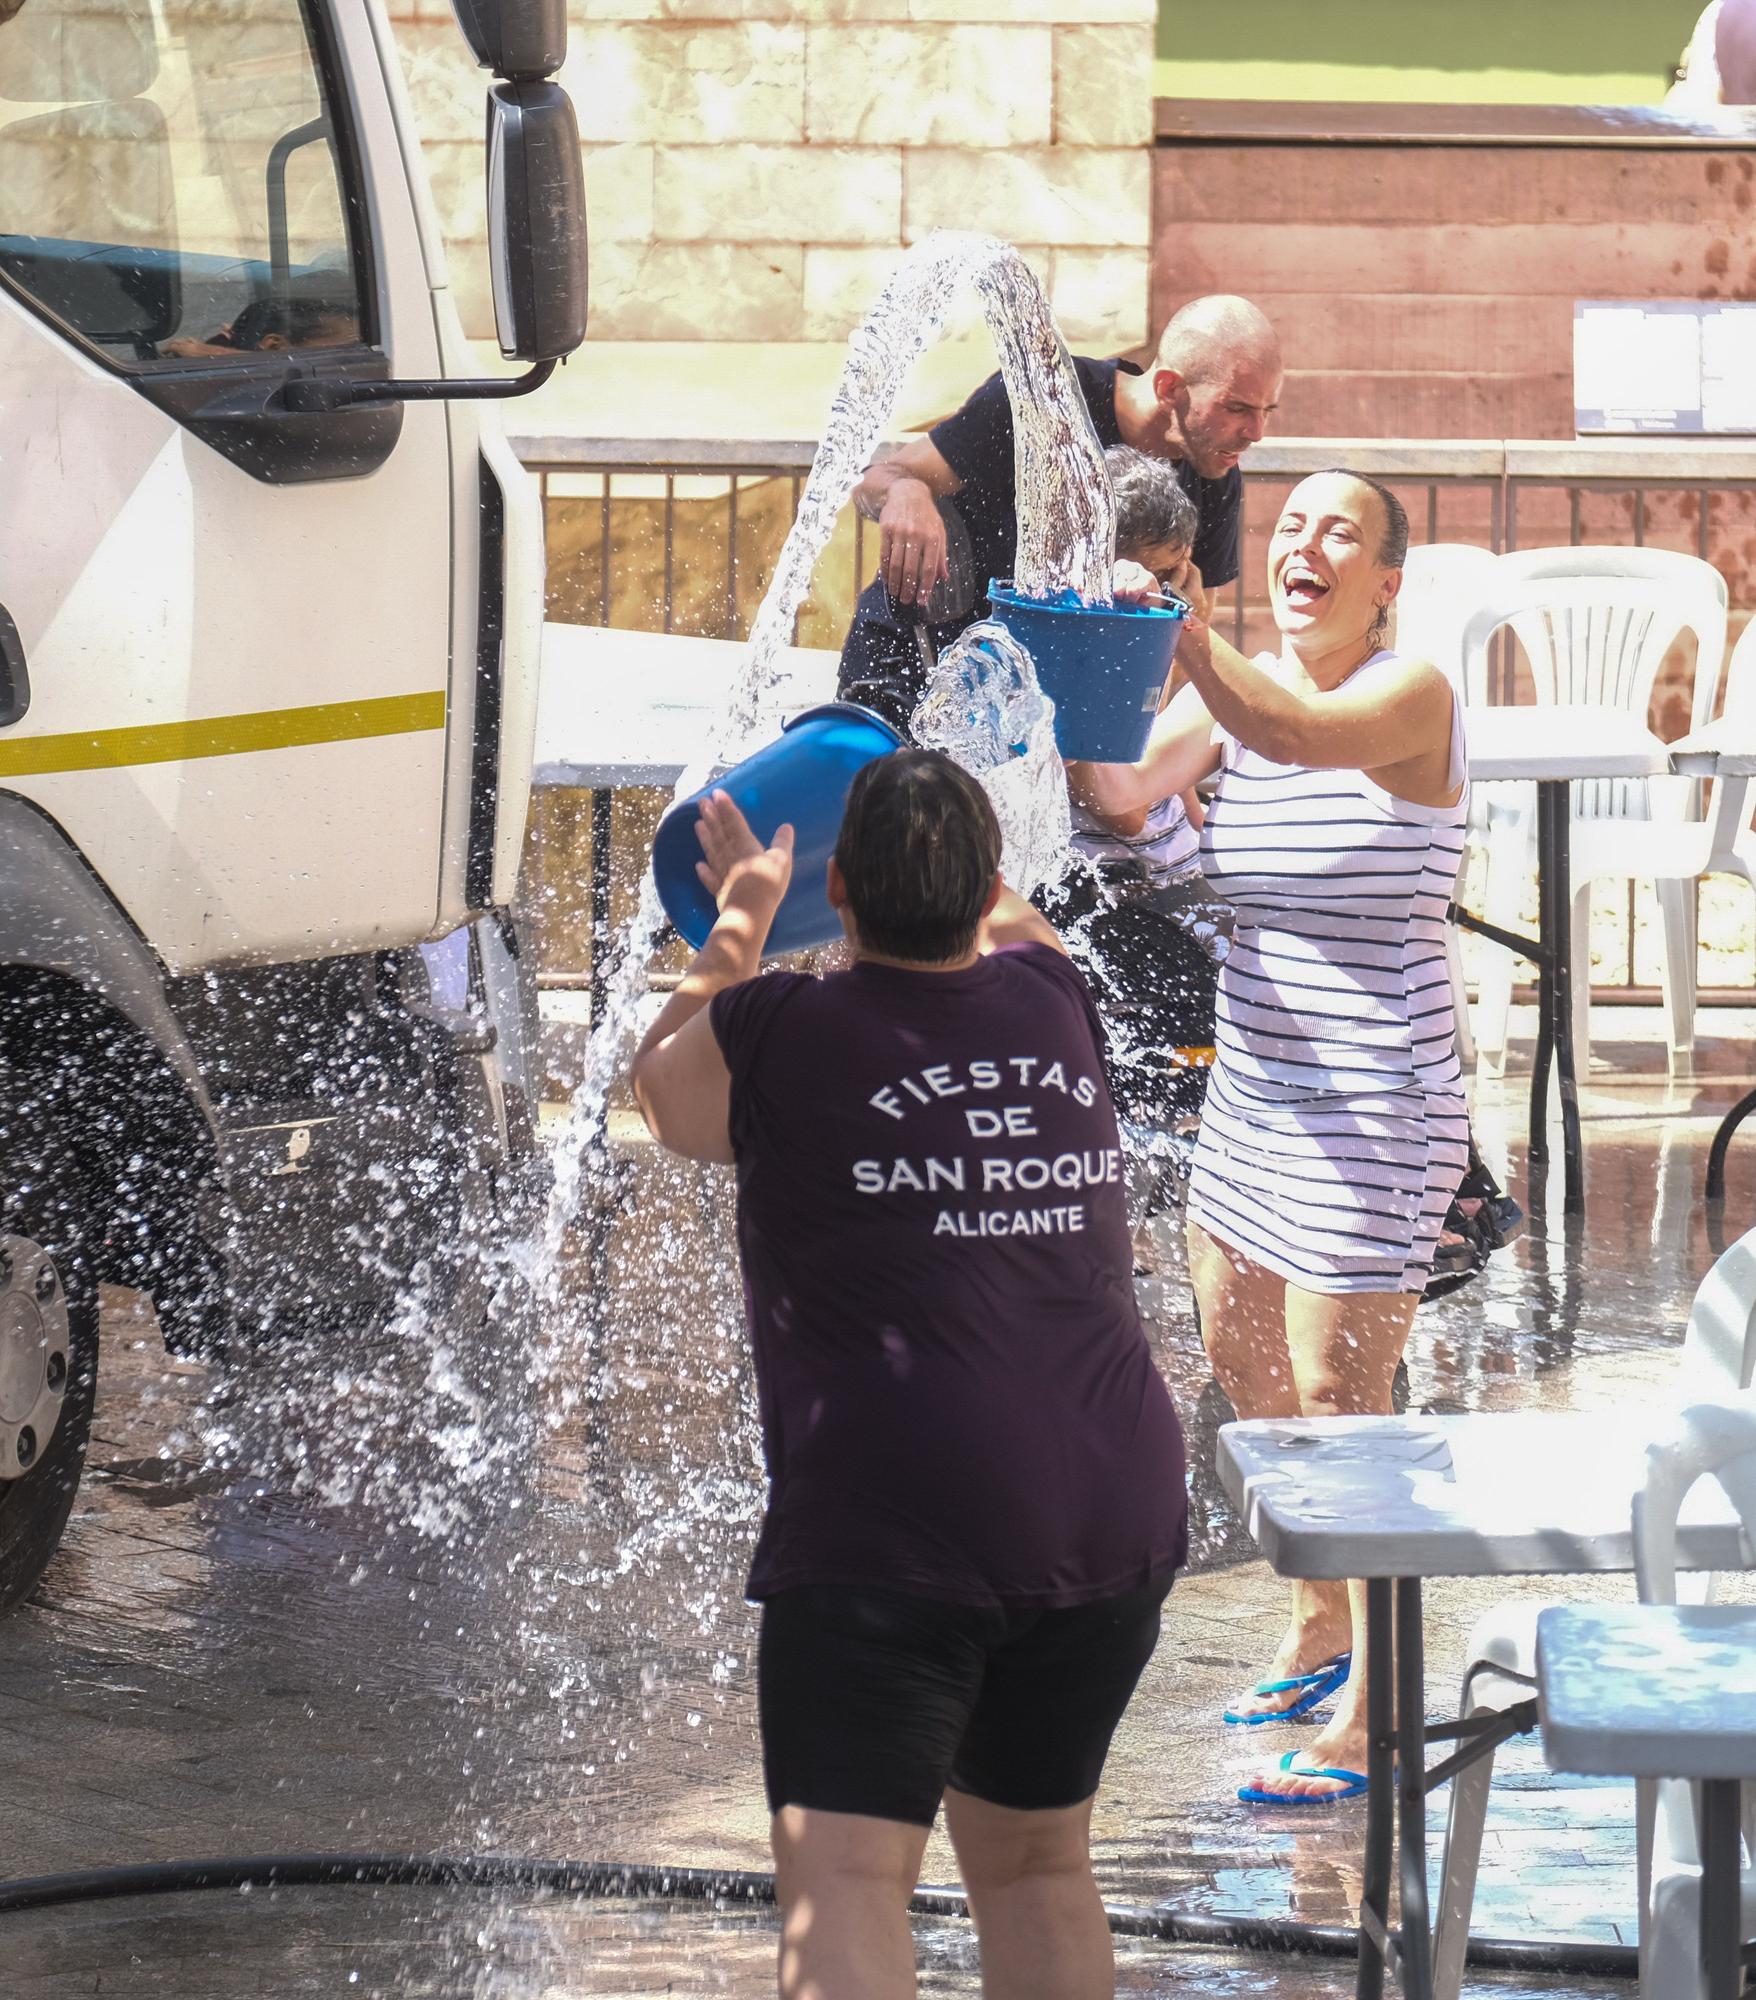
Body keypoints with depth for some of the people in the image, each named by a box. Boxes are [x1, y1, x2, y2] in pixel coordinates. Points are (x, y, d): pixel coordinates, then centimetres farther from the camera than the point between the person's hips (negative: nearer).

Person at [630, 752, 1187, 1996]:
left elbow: (662, 1087, 22)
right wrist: (946, 835, 50)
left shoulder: (776, 1036, -3)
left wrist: (743, 911, 32)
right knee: (1038, 1860, 20)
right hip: (1116, 1509, 5)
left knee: (845, 1880, -11)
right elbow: (1009, 928, 36)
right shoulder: (1054, 1000, 9)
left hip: (891, 1529, -5)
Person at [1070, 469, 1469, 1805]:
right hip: (1253, 1087, 8)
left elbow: (1301, 734, -35)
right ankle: (1322, 1633, 40)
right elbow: (1125, 788, -12)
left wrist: (1181, 638, -50)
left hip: (1376, 1107, -8)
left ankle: (1367, 1719, 3)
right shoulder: (1228, 688, 4)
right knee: (1242, 1361, 19)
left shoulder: (1412, 695, -14)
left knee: (1338, 1409, -7)